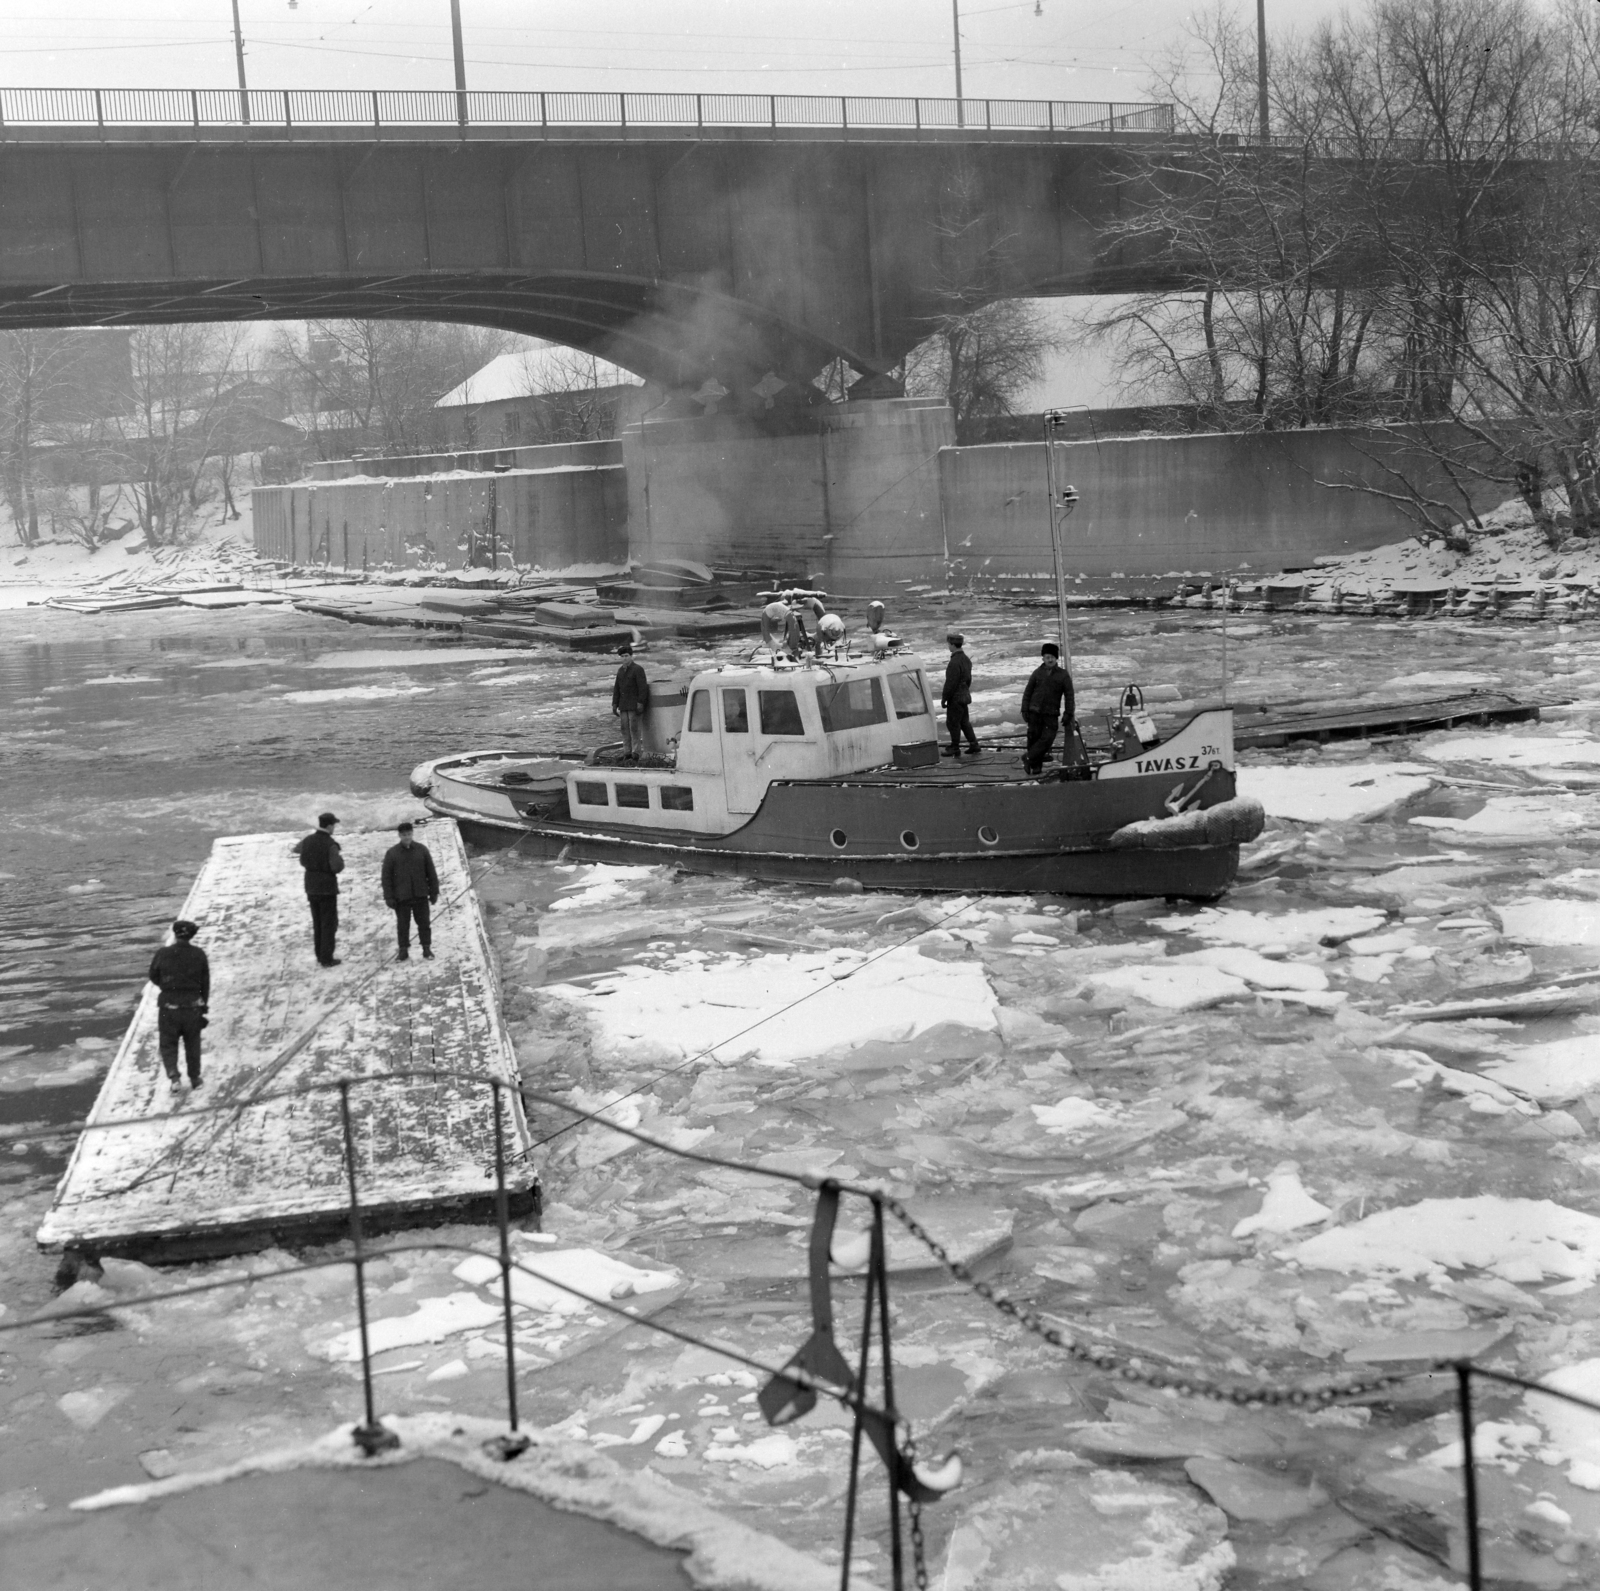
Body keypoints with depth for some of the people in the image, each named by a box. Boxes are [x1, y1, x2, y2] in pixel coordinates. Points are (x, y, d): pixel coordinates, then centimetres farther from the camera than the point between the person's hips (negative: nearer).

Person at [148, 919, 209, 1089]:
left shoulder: (163, 954, -10)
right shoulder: (199, 954, -6)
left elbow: (153, 976, 4)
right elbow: (205, 982, 1)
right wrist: (204, 1005, 13)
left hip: (168, 1006, -1)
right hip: (192, 1006, 1)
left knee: (168, 1043, 12)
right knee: (192, 1043, 18)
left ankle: (173, 1074, -7)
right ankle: (194, 1079, 26)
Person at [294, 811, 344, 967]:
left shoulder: (308, 840, 0)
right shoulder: (330, 844, -20)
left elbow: (297, 849, 22)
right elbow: (337, 867, -27)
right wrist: (340, 860, -6)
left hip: (311, 888, 6)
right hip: (327, 888, -6)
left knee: (317, 923, 17)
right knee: (329, 923, 3)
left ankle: (320, 956, 21)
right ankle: (326, 958, 2)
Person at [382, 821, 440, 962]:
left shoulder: (422, 850, 3)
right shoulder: (391, 853, -1)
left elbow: (431, 872, 7)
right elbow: (386, 877, 0)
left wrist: (434, 892, 4)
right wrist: (389, 897, -5)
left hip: (420, 896, 1)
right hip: (401, 897, -1)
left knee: (424, 923, 6)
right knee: (402, 925, 5)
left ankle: (427, 949, 16)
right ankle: (403, 951, 14)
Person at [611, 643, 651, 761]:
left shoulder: (638, 669, -7)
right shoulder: (620, 670, 15)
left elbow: (643, 688, -13)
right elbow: (617, 688, 18)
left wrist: (640, 703, -18)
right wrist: (615, 704, 12)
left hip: (635, 706, -7)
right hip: (624, 705, 7)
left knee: (634, 729, -7)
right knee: (625, 729, 5)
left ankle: (635, 755, -6)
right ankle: (627, 754, 9)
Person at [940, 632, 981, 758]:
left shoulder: (954, 662, -23)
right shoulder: (966, 659, 8)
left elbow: (950, 683, -22)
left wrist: (944, 698, -14)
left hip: (955, 697, -9)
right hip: (965, 695, 9)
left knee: (953, 724, 0)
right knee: (964, 722, 18)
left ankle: (955, 751, 4)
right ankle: (974, 746, 19)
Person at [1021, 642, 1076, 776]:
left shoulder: (1063, 675, 3)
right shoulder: (1037, 673, 7)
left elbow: (1069, 696, 2)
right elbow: (1028, 693, 10)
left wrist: (1068, 714, -6)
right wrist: (1025, 710, 3)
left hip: (1051, 714, -1)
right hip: (1035, 712, 1)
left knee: (1047, 738, -13)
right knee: (1034, 738, 1)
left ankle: (1029, 757, 0)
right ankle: (1035, 767, 11)